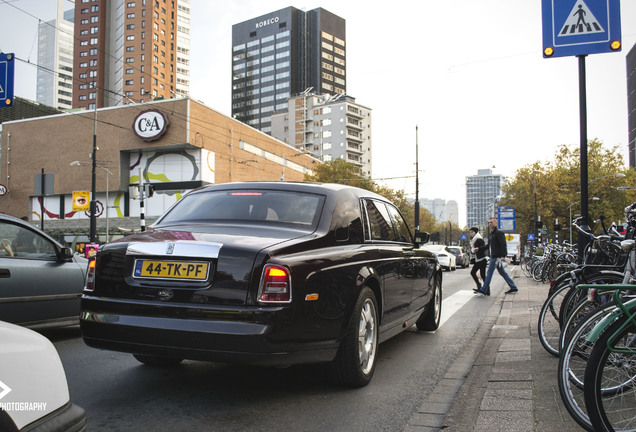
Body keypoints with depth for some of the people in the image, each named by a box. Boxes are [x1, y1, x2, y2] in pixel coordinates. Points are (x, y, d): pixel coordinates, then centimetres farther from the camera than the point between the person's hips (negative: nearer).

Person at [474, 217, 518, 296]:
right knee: (502, 272, 12)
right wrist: (479, 248, 18)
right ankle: (513, 287, 17)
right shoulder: (490, 234, 18)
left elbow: (503, 244, -17)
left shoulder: (498, 233, -11)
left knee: (489, 272, -6)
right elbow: (488, 245, 25)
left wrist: (503, 255, -24)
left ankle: (484, 290, -2)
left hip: (496, 256, -10)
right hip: (493, 256, 10)